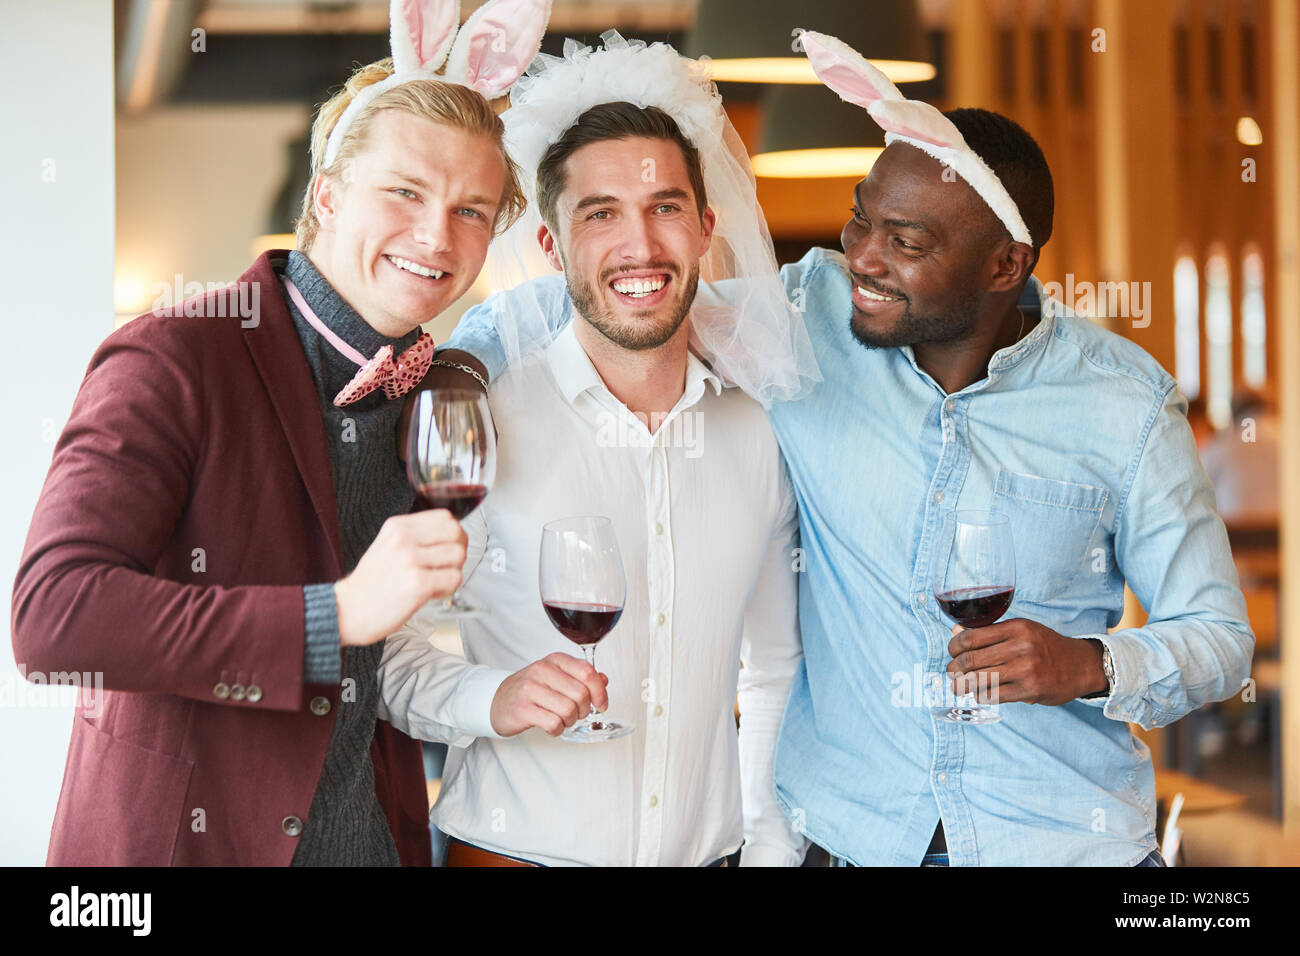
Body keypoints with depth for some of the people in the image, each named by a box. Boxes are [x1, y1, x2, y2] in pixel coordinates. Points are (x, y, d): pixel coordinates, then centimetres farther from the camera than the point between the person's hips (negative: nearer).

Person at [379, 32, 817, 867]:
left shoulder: (759, 437, 2)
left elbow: (774, 676, 11)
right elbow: (394, 648, -9)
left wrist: (773, 850, 7)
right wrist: (490, 698, -26)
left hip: (702, 851, 4)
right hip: (513, 850, -4)